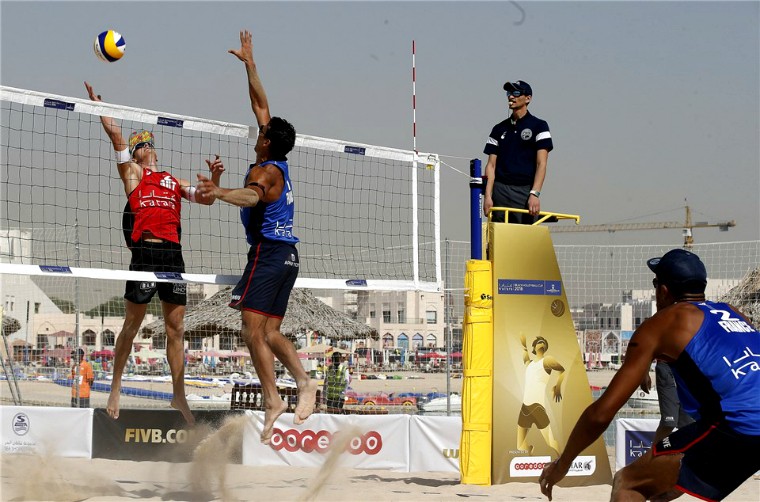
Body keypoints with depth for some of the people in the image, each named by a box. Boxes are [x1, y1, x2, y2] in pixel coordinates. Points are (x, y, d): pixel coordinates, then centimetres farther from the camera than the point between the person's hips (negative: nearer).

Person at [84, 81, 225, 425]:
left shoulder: (174, 182, 25)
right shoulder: (132, 173, 11)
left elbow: (205, 199, 21)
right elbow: (115, 133, 4)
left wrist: (215, 178, 5)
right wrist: (98, 105, 7)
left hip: (173, 253, 4)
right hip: (145, 251, -4)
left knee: (176, 328, 5)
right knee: (133, 323, 0)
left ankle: (179, 396, 9)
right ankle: (116, 387, 11)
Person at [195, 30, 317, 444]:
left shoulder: (265, 171, -9)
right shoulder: (280, 165, 14)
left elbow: (252, 195, -35)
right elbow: (260, 104, 22)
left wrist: (219, 192, -51)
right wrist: (249, 64, 27)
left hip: (268, 251, -9)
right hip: (288, 254, 9)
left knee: (253, 329, -11)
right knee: (270, 332, 8)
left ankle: (272, 399, -17)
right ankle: (304, 382, -8)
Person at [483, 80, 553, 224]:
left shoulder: (539, 126, 5)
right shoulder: (499, 129, 16)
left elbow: (541, 164, -4)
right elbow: (491, 165, 12)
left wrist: (534, 194, -16)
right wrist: (488, 196, -1)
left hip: (526, 192, -3)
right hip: (500, 191, 3)